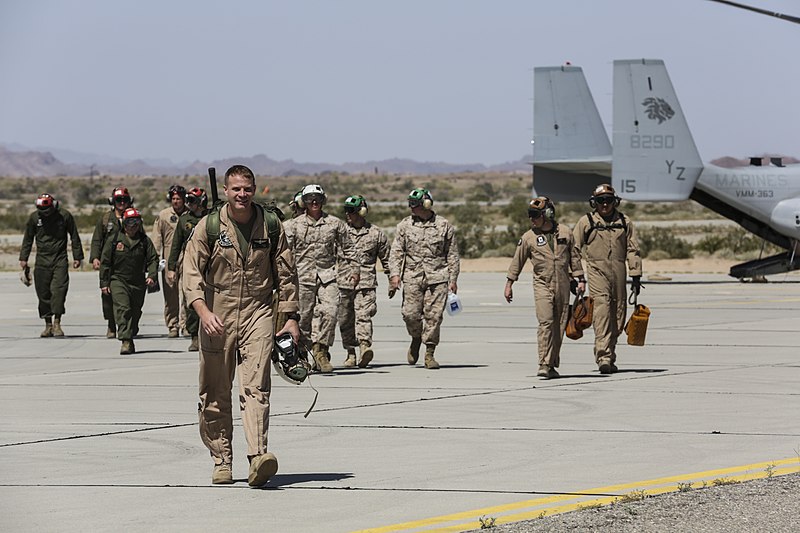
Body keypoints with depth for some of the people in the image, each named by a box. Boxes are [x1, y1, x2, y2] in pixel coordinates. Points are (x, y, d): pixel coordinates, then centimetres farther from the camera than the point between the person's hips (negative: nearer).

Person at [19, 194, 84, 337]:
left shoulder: (64, 216, -3)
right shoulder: (34, 217, 2)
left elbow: (74, 237, 7)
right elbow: (28, 239, 13)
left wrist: (77, 257, 8)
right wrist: (23, 258, 11)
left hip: (60, 260, -2)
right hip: (42, 260, 2)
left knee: (59, 290, -13)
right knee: (43, 293, 1)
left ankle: (57, 323, -10)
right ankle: (48, 325, 10)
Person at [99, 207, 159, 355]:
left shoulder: (145, 240, 6)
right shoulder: (113, 240, 1)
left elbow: (153, 259, 6)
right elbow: (105, 262, 4)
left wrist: (151, 276, -11)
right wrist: (104, 283, 1)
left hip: (138, 283, 3)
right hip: (118, 280, -3)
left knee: (135, 312, 11)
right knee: (122, 309, -18)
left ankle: (130, 338, 31)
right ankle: (126, 341, -24)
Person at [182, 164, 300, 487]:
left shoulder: (271, 225, 5)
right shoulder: (209, 227, 0)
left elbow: (286, 274, 11)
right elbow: (191, 272, -6)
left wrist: (290, 318, 6)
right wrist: (203, 311, -20)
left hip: (257, 314, -1)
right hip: (217, 317, 1)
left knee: (255, 387, -15)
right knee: (215, 394, 5)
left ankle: (258, 457, -26)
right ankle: (222, 461, 17)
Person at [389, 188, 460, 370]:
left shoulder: (444, 225, 4)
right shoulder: (405, 225, 7)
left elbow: (452, 255, 8)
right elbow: (396, 252, 6)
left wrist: (453, 279, 3)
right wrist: (394, 274, -7)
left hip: (437, 278, -1)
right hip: (412, 277, 1)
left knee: (434, 315, -6)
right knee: (411, 313, -8)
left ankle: (429, 353, 3)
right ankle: (416, 338, 23)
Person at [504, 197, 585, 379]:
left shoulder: (565, 233, 4)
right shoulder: (529, 237, 1)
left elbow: (574, 257, 12)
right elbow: (517, 261, 7)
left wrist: (580, 279, 11)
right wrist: (509, 284, 8)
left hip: (562, 285, 2)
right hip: (542, 285, -2)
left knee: (559, 326, 5)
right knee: (545, 323, -15)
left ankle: (552, 365, 15)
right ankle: (544, 365, -18)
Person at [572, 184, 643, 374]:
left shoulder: (624, 222, 13)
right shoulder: (586, 222, 6)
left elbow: (633, 250, 14)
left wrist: (636, 276, 8)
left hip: (618, 271, 4)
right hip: (596, 270, -3)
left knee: (618, 314, 5)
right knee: (602, 308, -18)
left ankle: (610, 357, 17)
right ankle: (603, 357, -25)